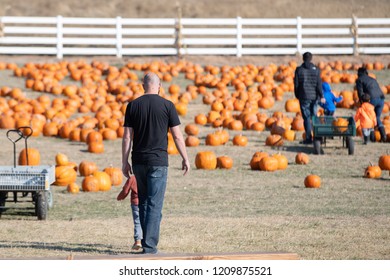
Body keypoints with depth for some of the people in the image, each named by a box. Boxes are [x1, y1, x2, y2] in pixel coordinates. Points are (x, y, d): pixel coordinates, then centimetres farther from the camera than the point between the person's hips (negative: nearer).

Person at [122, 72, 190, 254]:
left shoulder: (133, 105, 2)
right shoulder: (167, 106, -3)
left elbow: (127, 137, 1)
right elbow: (177, 136, -2)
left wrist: (125, 162, 7)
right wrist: (185, 159, 8)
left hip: (138, 161, 3)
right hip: (158, 161, -3)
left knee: (143, 202, 16)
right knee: (155, 204, -2)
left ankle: (148, 241, 20)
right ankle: (149, 246, -8)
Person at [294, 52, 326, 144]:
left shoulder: (299, 70, -3)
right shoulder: (316, 70, 1)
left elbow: (296, 84, 0)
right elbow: (319, 84, -5)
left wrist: (297, 95, 14)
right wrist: (321, 96, -6)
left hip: (304, 97, -2)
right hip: (314, 96, 2)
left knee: (306, 117, -1)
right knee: (314, 116, 14)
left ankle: (309, 138, -5)